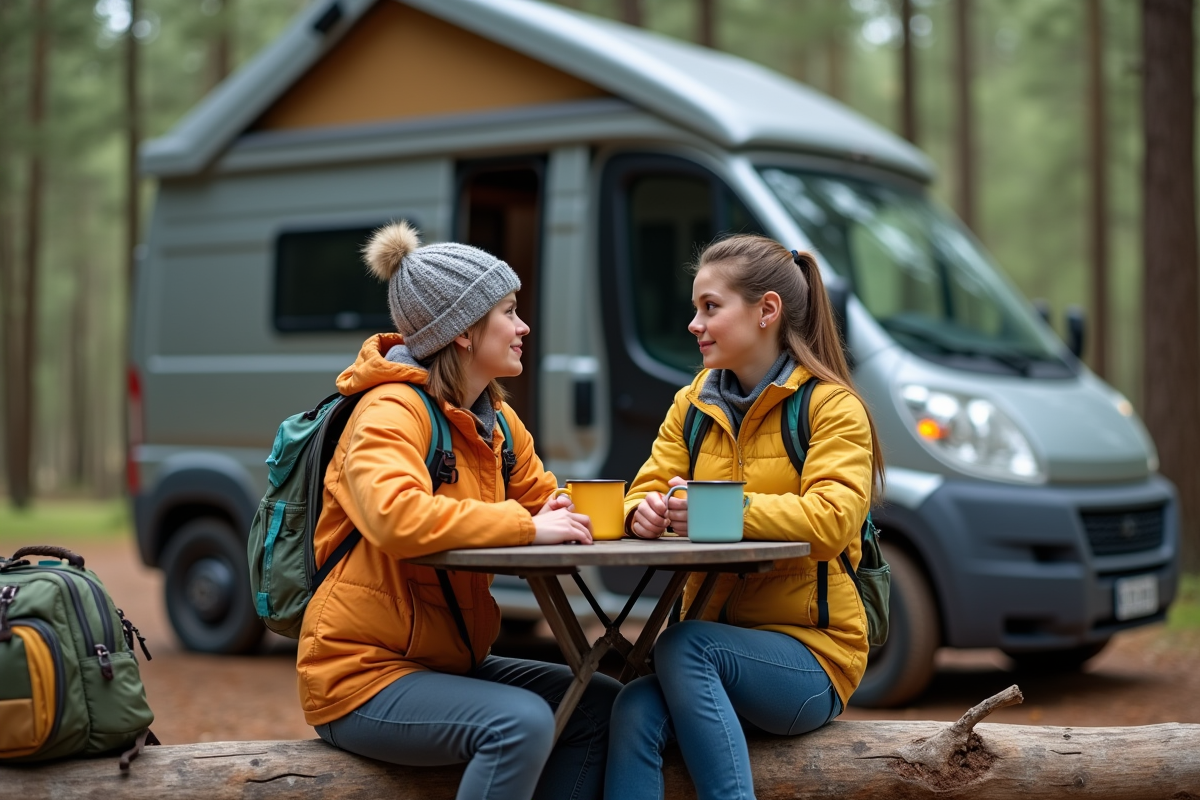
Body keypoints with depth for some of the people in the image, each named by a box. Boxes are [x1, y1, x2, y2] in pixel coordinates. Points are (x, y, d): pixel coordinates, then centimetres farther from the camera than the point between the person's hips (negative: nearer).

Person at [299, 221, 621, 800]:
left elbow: (543, 502, 11)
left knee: (599, 704, -2)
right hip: (361, 673, -9)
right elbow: (395, 515, -35)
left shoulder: (495, 421, 10)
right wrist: (526, 526, -30)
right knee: (521, 723, -29)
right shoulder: (392, 411, -17)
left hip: (447, 662, 9)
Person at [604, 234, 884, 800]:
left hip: (811, 652, -4)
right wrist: (643, 513, -17)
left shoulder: (832, 407, -5)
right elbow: (649, 487, 8)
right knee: (634, 714, -26)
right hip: (716, 639, 4)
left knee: (681, 644, -32)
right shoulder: (695, 403, 14)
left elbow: (831, 521, -20)